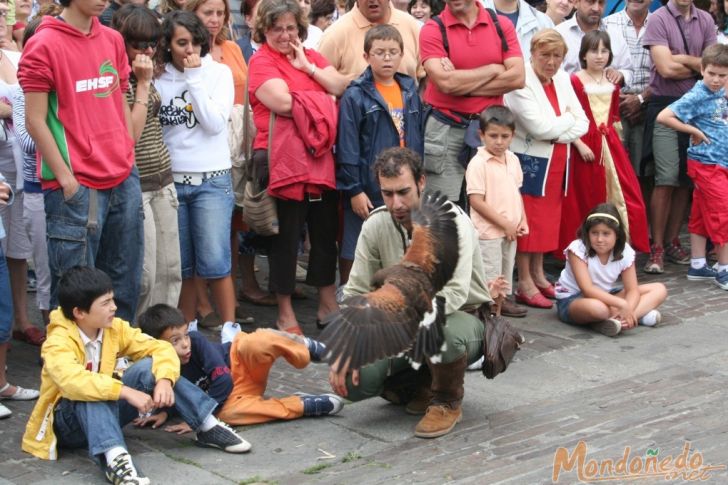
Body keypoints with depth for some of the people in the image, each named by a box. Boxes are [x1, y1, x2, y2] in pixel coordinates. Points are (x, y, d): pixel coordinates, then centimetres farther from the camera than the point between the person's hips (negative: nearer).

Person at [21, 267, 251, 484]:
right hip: (69, 421, -5)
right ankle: (114, 458, -57)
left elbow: (161, 348, -7)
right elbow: (73, 381, -43)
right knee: (92, 395, -37)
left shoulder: (114, 329, -5)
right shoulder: (58, 343, -23)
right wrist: (126, 392, -46)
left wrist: (165, 380, -27)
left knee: (148, 368, -16)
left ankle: (208, 427, -13)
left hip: (107, 410, 5)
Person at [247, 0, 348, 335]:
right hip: (283, 161, -6)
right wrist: (321, 97, -5)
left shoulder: (310, 56, 14)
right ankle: (285, 313, 13)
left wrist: (308, 66, -6)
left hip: (320, 159, 6)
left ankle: (328, 304, 27)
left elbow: (341, 87, 3)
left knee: (326, 233, 13)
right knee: (286, 237, 3)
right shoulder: (261, 62, -5)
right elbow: (284, 102, -19)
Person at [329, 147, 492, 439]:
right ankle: (424, 384, 13)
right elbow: (355, 293, -4)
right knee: (352, 379, -18)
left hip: (463, 316, -4)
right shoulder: (375, 226, -7)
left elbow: (454, 294, -33)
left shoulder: (451, 222, -22)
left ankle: (448, 401, -8)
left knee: (442, 329, -42)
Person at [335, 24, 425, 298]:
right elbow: (347, 147, -11)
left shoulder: (410, 91, 7)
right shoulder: (355, 96, -10)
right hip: (368, 189, -5)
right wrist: (354, 190, -13)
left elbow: (418, 138, 13)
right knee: (354, 252, 4)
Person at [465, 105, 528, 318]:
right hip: (489, 232, -7)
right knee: (490, 275, -2)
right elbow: (476, 202, -19)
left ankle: (503, 299, 32)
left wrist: (522, 220, 4)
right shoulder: (478, 164, -17)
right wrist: (505, 224, -17)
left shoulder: (513, 160, 6)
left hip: (510, 231, 7)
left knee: (507, 268, 19)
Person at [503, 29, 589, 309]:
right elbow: (539, 126, -23)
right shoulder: (521, 83, -14)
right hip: (529, 161, -7)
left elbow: (583, 123, 5)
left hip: (556, 164, 7)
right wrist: (568, 120, -7)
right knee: (527, 221, -4)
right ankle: (525, 284, 2)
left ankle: (538, 275, 23)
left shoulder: (562, 80, 9)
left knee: (548, 220, 12)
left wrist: (557, 133, -12)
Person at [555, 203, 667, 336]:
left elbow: (632, 290, -12)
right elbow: (587, 289, -30)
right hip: (572, 299, -7)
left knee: (659, 290, -8)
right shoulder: (578, 249, -23)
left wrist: (627, 310, -35)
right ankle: (641, 315, -22)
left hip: (606, 295, 7)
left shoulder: (624, 252, -10)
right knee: (596, 307, -44)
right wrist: (621, 304, -38)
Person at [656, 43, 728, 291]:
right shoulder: (696, 96, -16)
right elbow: (663, 117, -21)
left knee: (701, 216, 13)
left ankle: (698, 266, 21)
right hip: (707, 164, -7)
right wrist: (694, 131, -16)